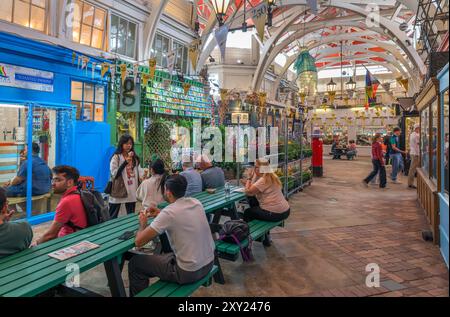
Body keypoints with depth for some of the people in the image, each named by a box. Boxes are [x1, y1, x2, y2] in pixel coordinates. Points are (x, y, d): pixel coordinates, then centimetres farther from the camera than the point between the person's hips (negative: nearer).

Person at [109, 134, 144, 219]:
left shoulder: (134, 158, 11)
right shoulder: (116, 157, -6)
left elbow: (139, 171, 5)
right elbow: (114, 173, -16)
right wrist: (125, 162, -20)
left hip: (132, 191, 5)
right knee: (113, 216, 6)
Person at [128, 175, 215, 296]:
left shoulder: (168, 213, -20)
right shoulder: (196, 203, -1)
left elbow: (139, 242, -15)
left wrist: (143, 224, 5)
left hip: (189, 272, -7)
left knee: (135, 263, 10)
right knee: (163, 255, 34)